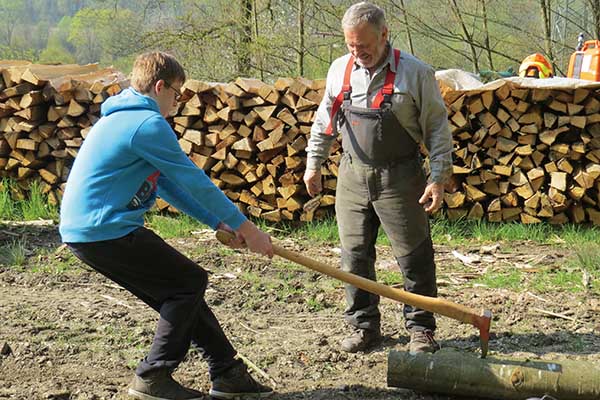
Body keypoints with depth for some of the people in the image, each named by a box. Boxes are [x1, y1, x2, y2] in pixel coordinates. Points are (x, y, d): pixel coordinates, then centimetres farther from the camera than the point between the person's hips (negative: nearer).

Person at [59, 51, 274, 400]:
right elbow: (194, 181, -13)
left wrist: (219, 223, 19)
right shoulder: (148, 124, -15)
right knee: (192, 282, 0)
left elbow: (168, 185, 21)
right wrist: (246, 228, -5)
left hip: (86, 230, 10)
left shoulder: (125, 119, 19)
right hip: (105, 232, -10)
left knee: (182, 288, 15)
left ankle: (228, 372, 19)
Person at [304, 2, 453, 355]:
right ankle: (364, 326, 20)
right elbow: (325, 120, 17)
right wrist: (314, 163, 15)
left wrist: (439, 178, -10)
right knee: (355, 256, 7)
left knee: (414, 257, 2)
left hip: (400, 179, -4)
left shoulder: (415, 73, -8)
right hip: (353, 177, 4)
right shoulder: (340, 70, 5)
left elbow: (437, 128, -5)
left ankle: (421, 329, 14)